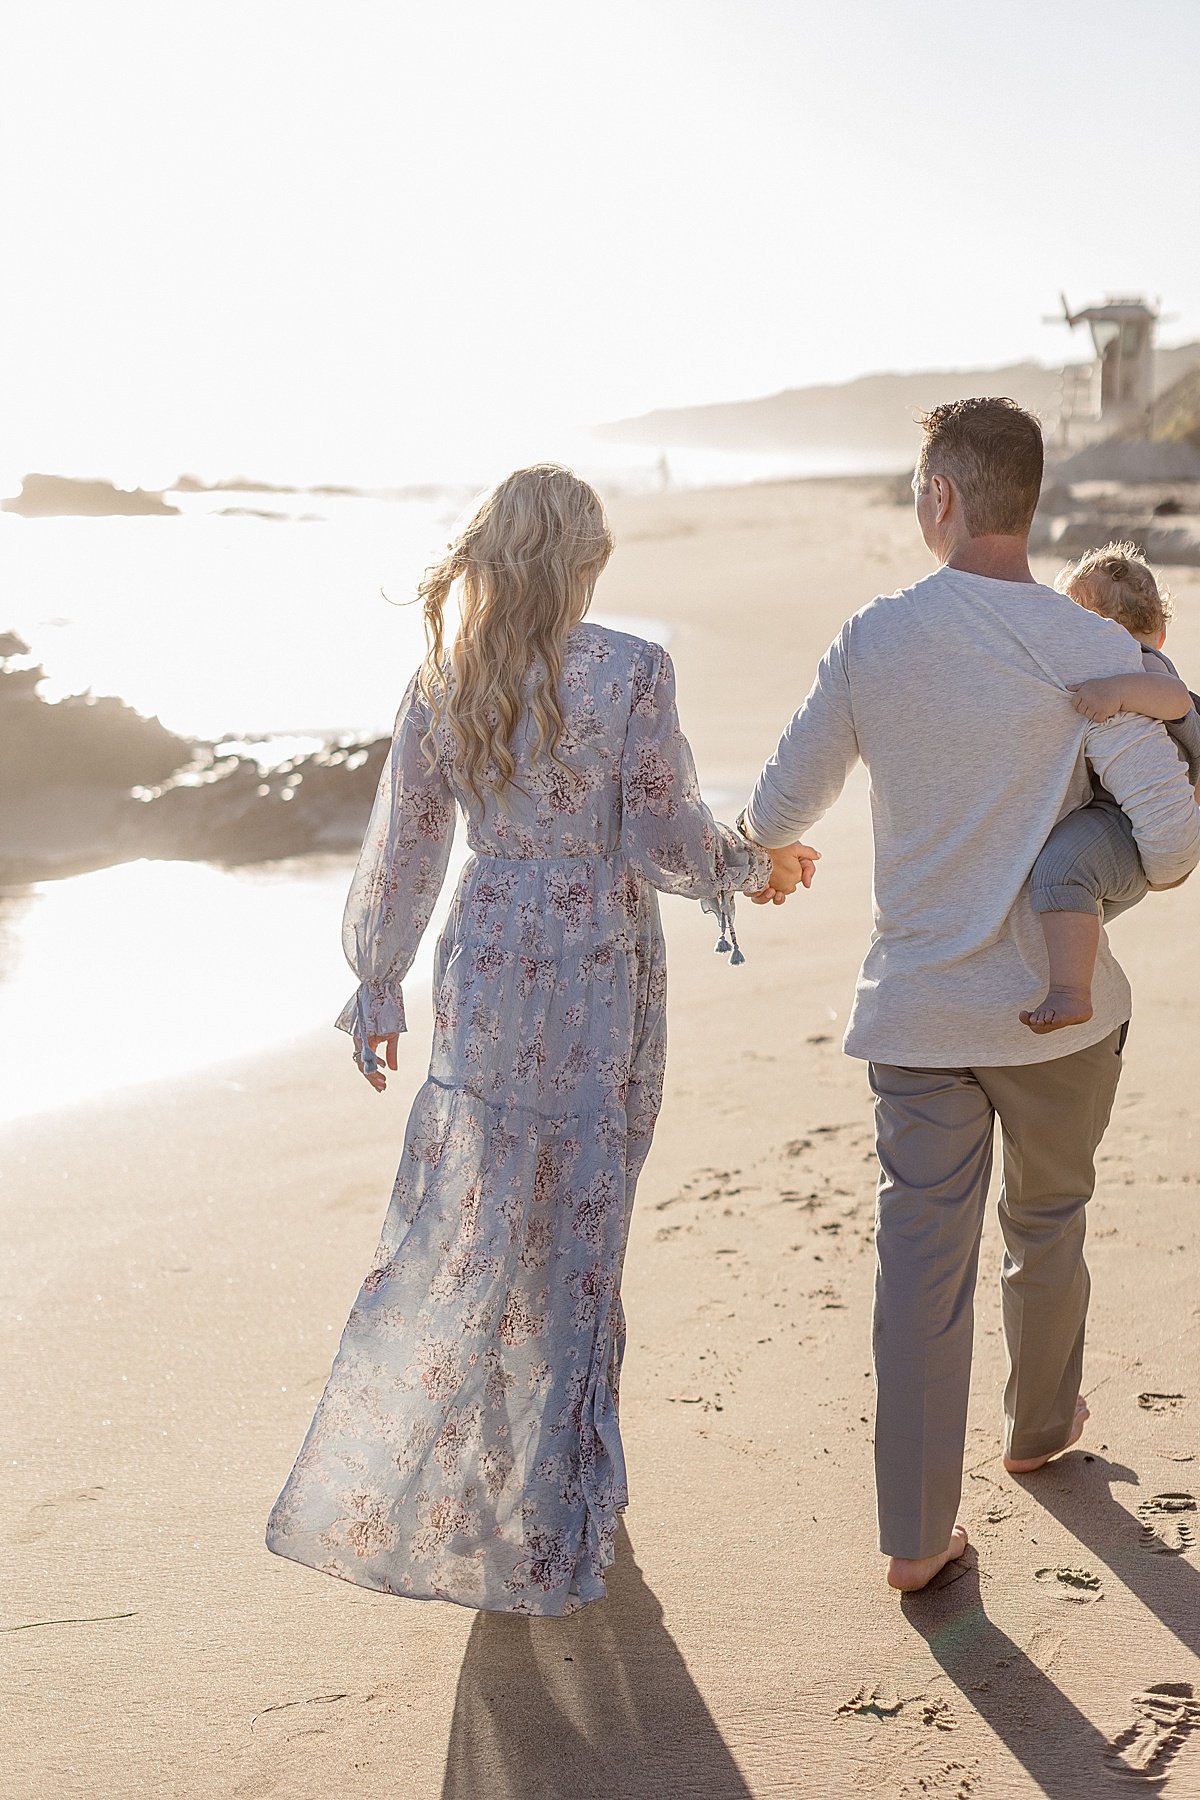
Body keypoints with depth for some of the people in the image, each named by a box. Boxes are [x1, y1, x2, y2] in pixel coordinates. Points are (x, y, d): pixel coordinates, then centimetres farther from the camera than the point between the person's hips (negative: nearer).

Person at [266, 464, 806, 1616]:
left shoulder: (441, 683, 0)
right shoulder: (630, 673, -12)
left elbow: (403, 849, 4)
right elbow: (662, 841, -11)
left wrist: (377, 989, 13)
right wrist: (748, 870, 9)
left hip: (485, 969, 3)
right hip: (600, 976, -3)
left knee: (461, 1229, 12)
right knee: (574, 1228, 9)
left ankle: (385, 1487, 20)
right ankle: (553, 1506, 23)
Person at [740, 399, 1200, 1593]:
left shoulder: (874, 639, -5)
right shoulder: (1091, 650, -13)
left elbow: (779, 809, 3)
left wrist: (760, 849, 27)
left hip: (916, 1007, 1)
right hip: (1057, 1006, -1)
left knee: (920, 1253, 6)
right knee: (1046, 1223, 22)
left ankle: (915, 1532, 10)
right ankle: (1039, 1427, 44)